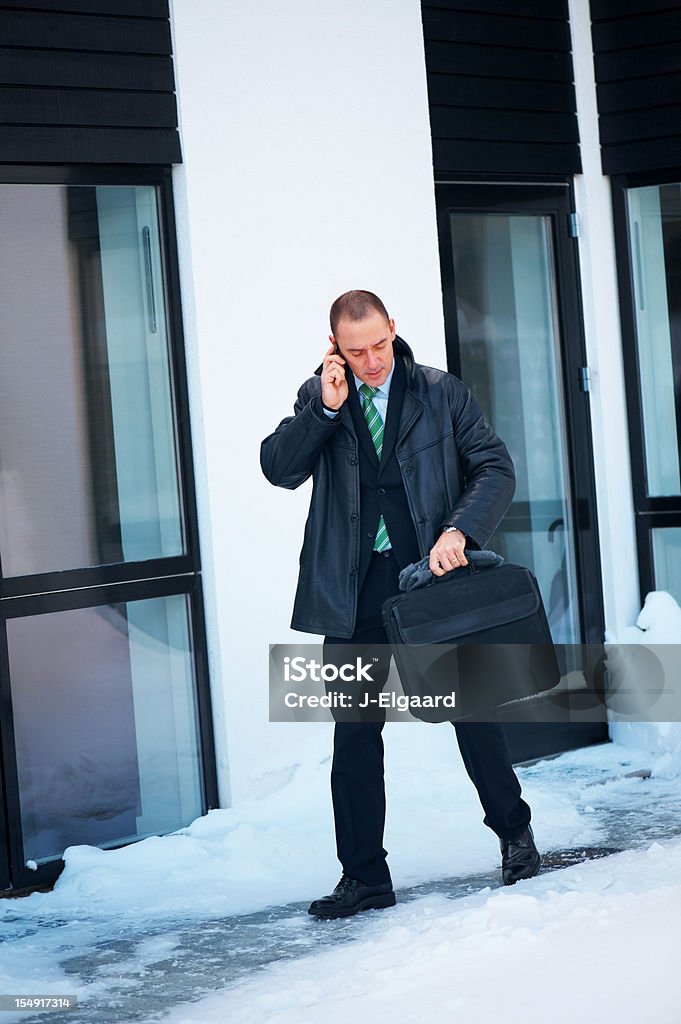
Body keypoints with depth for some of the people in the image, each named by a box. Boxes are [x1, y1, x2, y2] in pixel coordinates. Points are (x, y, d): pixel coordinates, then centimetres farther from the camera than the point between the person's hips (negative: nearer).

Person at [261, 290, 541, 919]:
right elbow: (279, 469, -4)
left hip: (432, 572, -1)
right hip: (356, 589, 1)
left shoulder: (443, 393, 2)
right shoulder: (318, 398, 7)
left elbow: (496, 468, -1)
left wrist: (459, 530, -17)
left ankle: (515, 835, 26)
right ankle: (364, 877, 11)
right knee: (353, 729, 2)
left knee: (472, 709, 3)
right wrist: (326, 409, -15)